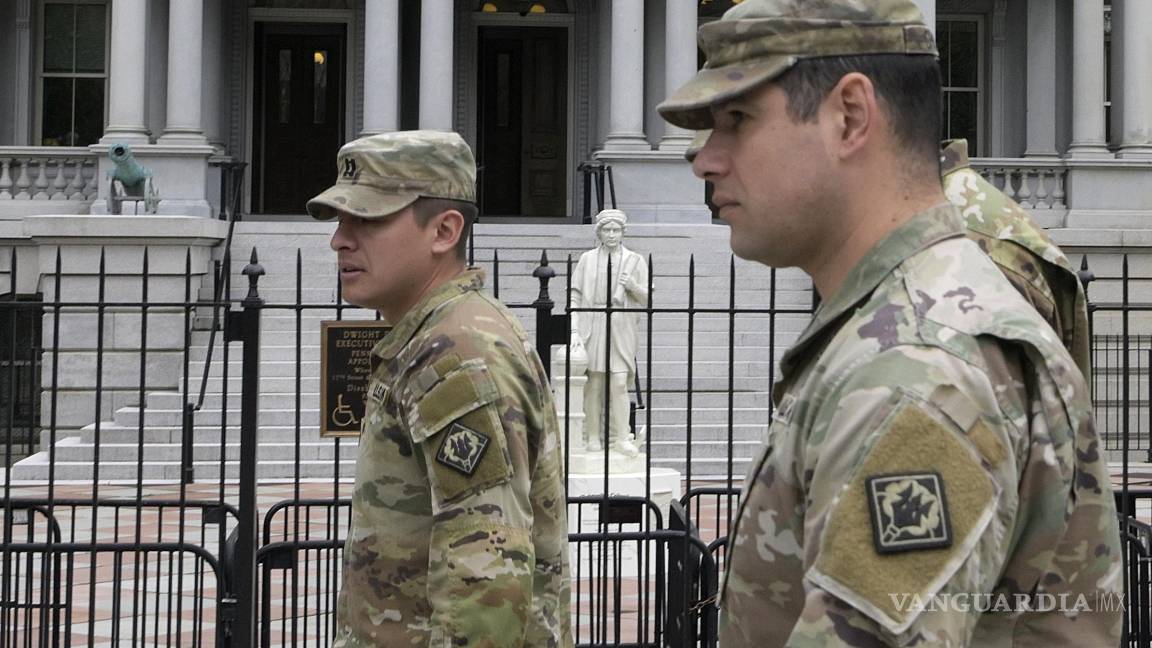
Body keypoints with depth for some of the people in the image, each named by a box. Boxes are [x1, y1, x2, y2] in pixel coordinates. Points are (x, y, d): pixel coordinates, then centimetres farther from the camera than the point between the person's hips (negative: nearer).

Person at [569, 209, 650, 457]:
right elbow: (575, 296, 7)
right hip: (591, 327, 1)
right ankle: (592, 439, 6)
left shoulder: (635, 261, 9)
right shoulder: (587, 259, 10)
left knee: (619, 384, -9)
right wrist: (574, 330, -3)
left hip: (620, 330, 0)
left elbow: (647, 299, 10)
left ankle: (621, 439, -5)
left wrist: (634, 287, -11)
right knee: (593, 384, 0)